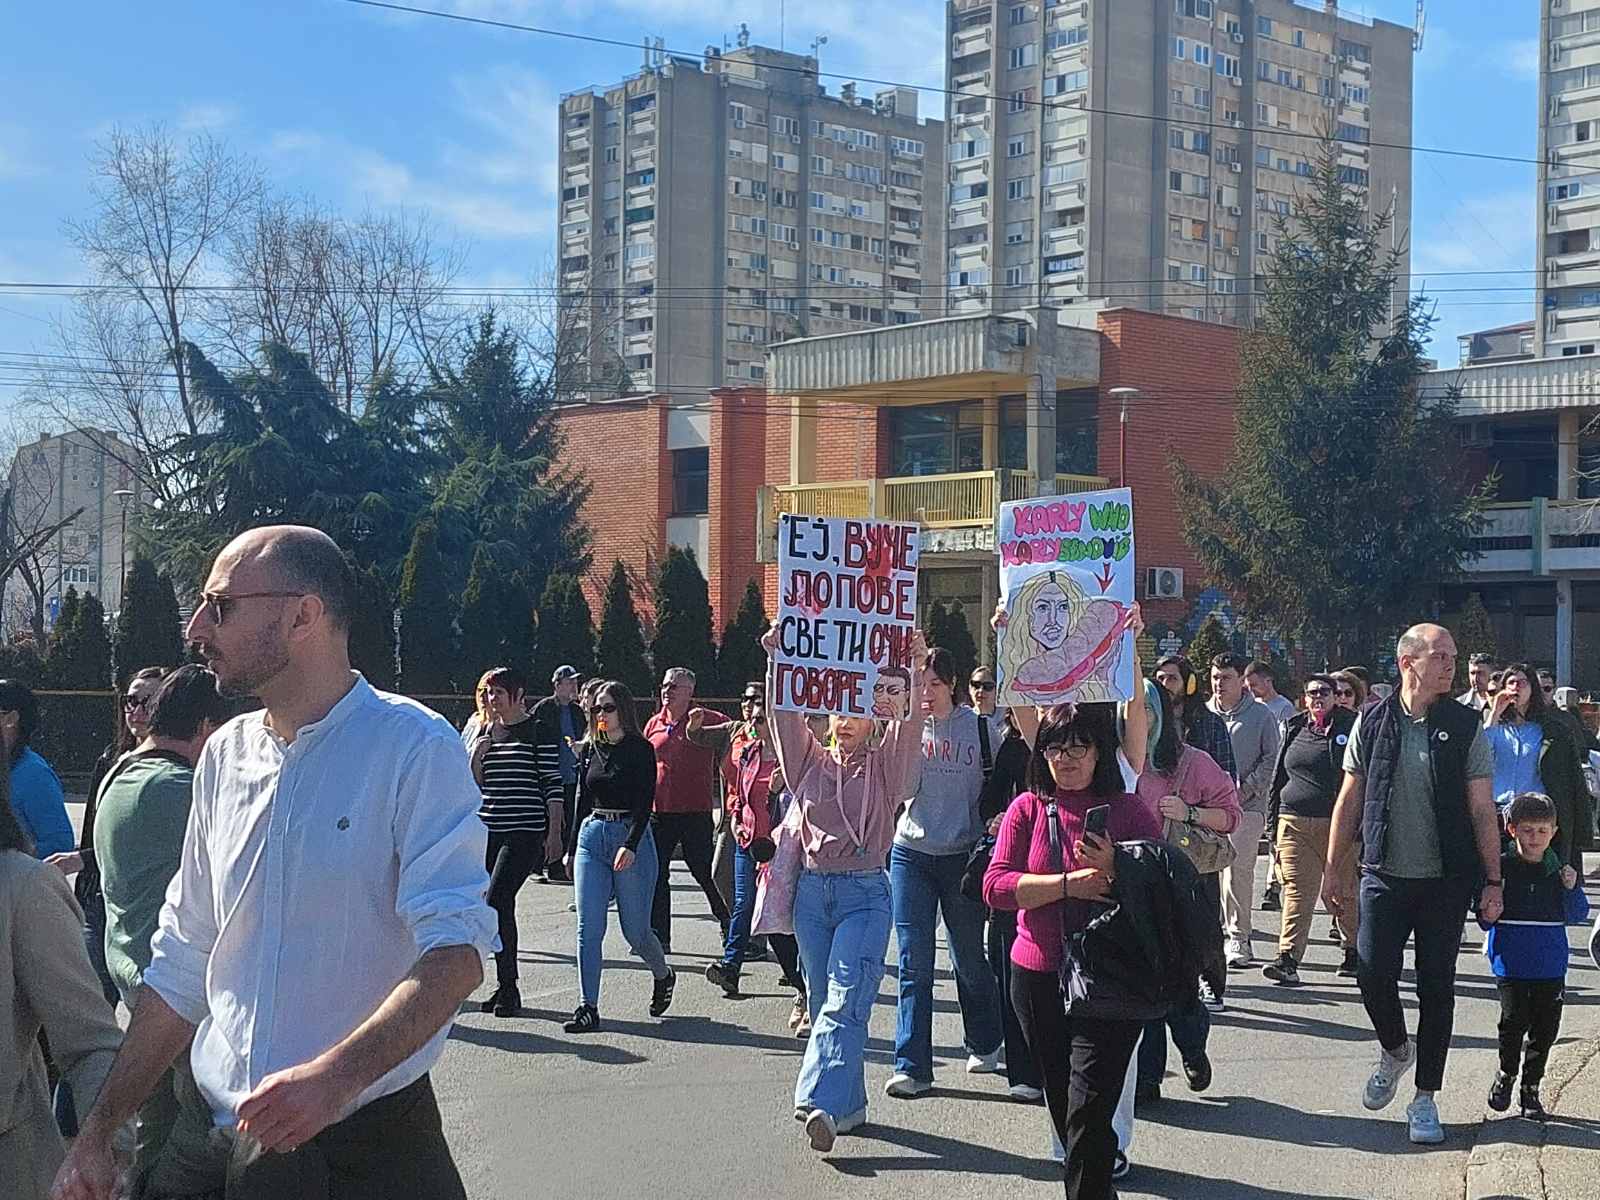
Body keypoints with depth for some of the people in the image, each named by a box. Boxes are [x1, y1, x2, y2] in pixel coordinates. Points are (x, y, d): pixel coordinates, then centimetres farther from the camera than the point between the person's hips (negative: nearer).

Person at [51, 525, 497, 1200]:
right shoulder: (223, 757, 8)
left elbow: (456, 948, -21)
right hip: (210, 1141, 5)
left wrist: (338, 1074, -35)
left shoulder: (415, 747, -12)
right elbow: (183, 967, 13)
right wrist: (97, 1134, 9)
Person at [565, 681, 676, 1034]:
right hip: (592, 836, 4)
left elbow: (645, 801, -11)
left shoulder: (641, 749, -4)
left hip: (632, 836, -4)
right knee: (589, 928, -5)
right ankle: (588, 1007, -3)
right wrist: (572, 847, 17)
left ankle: (663, 975, 32)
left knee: (635, 930, 3)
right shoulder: (589, 750, 11)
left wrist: (630, 845, -22)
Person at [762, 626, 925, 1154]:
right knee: (822, 1002, 7)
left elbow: (910, 721, -9)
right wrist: (777, 658, -11)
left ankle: (820, 1103, -27)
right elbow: (784, 714, 0)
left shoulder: (884, 764, 4)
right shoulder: (811, 760, 10)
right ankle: (850, 1104, 17)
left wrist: (915, 666, -20)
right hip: (812, 890, 4)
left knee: (845, 1002, -14)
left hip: (865, 893, -4)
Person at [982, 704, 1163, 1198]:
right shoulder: (1028, 808, 3)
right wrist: (1070, 883, -16)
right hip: (1038, 978, 3)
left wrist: (1112, 871, -22)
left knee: (1088, 1111, -13)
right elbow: (996, 887, -7)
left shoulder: (1131, 812, -2)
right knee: (1061, 1106, 16)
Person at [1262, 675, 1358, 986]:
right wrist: (1273, 821, 13)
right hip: (1294, 823, 3)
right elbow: (1278, 776, 17)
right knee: (1297, 890, -4)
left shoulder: (1350, 726, 2)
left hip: (1337, 824, -3)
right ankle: (1288, 958, -9)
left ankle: (1356, 951, 25)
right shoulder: (1293, 728, 14)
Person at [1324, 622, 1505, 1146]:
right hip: (1384, 877, 1)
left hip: (1446, 882, 0)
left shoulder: (1465, 728, -1)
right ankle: (1394, 1050, 27)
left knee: (1436, 989, 4)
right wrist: (1333, 869, 4)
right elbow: (1349, 801, 6)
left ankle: (1425, 1099, 15)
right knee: (1373, 975, -4)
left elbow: (1482, 810, 0)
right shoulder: (1372, 723, 1)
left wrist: (1493, 881, -5)